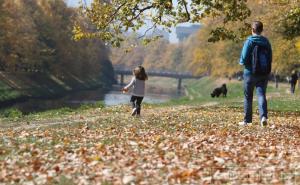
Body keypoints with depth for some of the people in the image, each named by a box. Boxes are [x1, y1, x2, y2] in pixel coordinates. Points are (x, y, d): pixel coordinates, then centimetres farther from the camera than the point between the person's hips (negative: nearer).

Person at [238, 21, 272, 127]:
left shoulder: (249, 41, -10)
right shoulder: (266, 42, 5)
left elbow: (244, 58, -13)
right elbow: (270, 58, 8)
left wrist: (242, 62, 7)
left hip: (251, 72, -3)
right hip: (264, 73, 3)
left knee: (248, 97, 8)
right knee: (261, 94, -1)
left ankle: (247, 120, 15)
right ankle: (263, 116, -22)